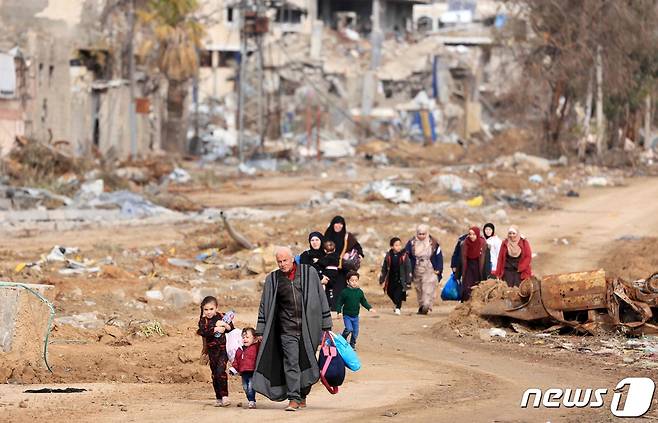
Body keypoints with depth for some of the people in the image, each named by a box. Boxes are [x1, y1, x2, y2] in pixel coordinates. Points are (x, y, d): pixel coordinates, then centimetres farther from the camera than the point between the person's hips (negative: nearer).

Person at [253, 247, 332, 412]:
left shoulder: (309, 273, 4)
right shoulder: (272, 279, 6)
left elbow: (321, 298, 7)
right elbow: (264, 305, 11)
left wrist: (326, 325, 5)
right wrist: (261, 331, 7)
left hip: (308, 327, 0)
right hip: (287, 329, 0)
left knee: (307, 362, 7)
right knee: (291, 363, -9)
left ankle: (302, 395, 22)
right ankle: (293, 398, -11)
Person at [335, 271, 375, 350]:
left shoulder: (359, 292, 1)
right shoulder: (345, 292, -10)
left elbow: (364, 302, 12)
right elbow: (339, 303, -4)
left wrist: (369, 308, 0)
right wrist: (339, 311, -15)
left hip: (355, 316, 4)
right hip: (347, 315, -4)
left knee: (355, 331, 6)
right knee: (349, 329, -19)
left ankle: (352, 344, 23)